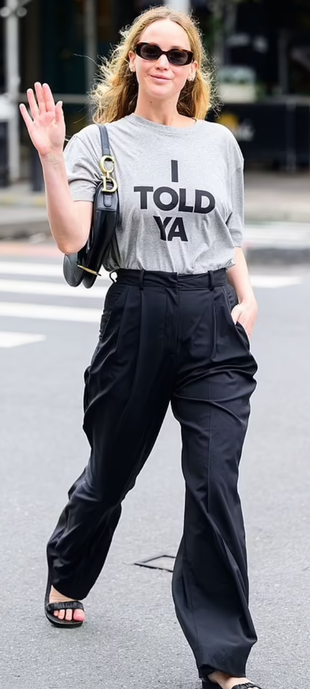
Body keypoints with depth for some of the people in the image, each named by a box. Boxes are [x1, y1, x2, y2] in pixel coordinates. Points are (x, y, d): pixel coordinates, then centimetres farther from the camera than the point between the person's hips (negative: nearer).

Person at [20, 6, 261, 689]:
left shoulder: (220, 143, 9)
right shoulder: (100, 143, 0)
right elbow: (71, 239, -12)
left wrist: (246, 297, 2)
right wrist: (51, 158, -21)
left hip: (215, 323, 1)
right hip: (136, 317, -1)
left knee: (215, 485, -8)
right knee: (111, 472, 15)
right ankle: (66, 577, 47)